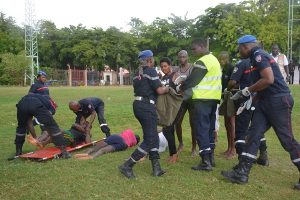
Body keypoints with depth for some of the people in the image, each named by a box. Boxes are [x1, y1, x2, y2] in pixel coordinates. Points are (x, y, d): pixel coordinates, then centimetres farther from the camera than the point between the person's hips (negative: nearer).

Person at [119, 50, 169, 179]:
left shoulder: (138, 73, 17)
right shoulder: (150, 71, -7)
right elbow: (160, 90, -11)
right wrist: (168, 89, 10)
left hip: (138, 105, 9)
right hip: (147, 106, -9)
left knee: (153, 137, 13)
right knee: (150, 140, -4)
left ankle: (156, 168, 12)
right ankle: (127, 166, -6)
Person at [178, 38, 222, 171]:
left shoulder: (202, 62, -13)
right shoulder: (214, 59, 18)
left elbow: (192, 80, -13)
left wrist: (180, 88, 4)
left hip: (203, 99, -9)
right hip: (214, 98, 9)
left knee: (201, 129, -6)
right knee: (210, 128, 14)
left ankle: (206, 162, -6)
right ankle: (210, 157, 20)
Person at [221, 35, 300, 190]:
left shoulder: (258, 55, -12)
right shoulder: (256, 57, 19)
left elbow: (269, 79, -24)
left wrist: (246, 91, -14)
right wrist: (246, 94, 15)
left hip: (278, 101, -10)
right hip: (266, 101, 10)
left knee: (286, 139, -2)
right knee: (253, 134, 3)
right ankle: (242, 172, 4)